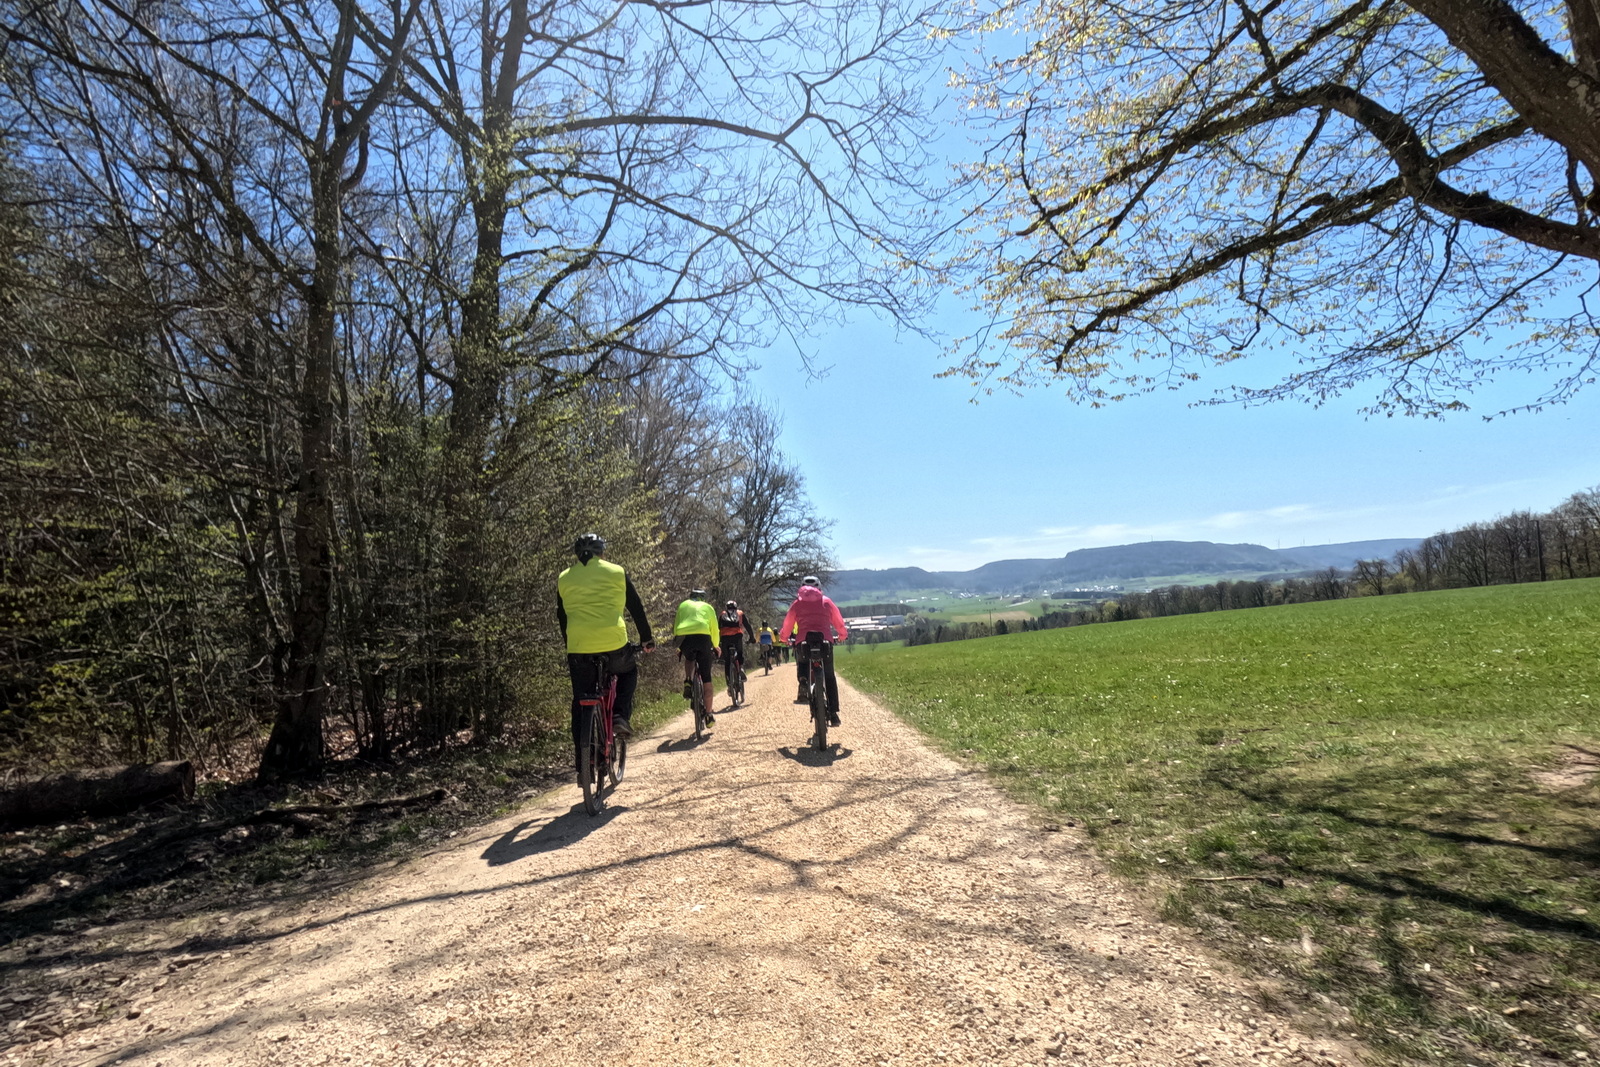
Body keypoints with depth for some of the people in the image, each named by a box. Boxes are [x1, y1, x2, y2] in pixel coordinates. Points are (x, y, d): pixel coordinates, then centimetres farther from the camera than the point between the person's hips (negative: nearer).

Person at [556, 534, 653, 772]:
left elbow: (561, 616, 19)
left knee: (581, 699, 12)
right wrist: (646, 637, 21)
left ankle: (581, 751, 10)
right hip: (614, 642, -1)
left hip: (578, 646, 2)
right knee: (629, 672, 28)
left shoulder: (564, 578, 13)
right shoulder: (616, 572, 7)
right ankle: (620, 716, 9)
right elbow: (636, 607, 11)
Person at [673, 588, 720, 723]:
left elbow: (675, 627, 23)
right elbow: (714, 630, 22)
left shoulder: (683, 605, 28)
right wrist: (716, 646, 39)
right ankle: (709, 715, 8)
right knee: (706, 678, 7)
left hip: (684, 638, 1)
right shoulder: (708, 607, 26)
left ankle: (687, 683, 9)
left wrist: (678, 646, 34)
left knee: (689, 659, 36)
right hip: (703, 637, -1)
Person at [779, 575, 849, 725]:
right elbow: (840, 623, 18)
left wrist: (784, 637, 36)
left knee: (801, 662, 30)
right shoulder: (827, 602, 16)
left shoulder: (797, 603, 15)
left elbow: (786, 627, 17)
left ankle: (803, 687, -1)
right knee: (829, 678, 13)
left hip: (803, 642, 0)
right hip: (825, 642, 0)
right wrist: (842, 635, 37)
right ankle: (833, 714, 5)